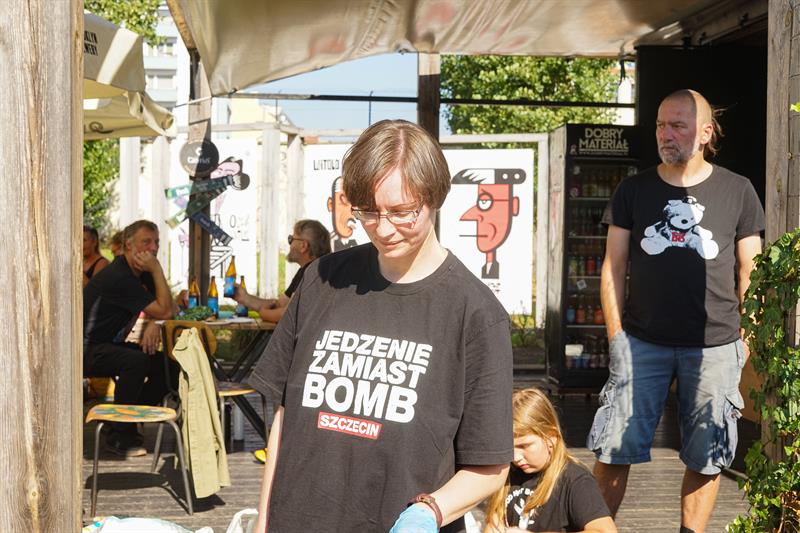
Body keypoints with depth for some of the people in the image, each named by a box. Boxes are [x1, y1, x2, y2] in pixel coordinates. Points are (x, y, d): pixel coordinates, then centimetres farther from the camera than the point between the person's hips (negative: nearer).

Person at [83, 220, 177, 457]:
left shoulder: (141, 273, 7)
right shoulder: (118, 277, -23)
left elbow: (168, 310, 8)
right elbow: (165, 311, -23)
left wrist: (153, 324, -14)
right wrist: (157, 270, -21)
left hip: (111, 346, 9)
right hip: (87, 351, -9)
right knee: (136, 361, -35)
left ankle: (130, 422, 2)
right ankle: (120, 436, -22)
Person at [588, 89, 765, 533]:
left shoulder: (737, 192, 3)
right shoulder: (634, 190, 6)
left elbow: (749, 271, 7)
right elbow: (613, 266, 7)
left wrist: (749, 338, 2)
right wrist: (615, 334, 0)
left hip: (715, 346, 0)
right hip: (642, 342, 1)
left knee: (706, 455, 7)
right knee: (614, 448, 1)